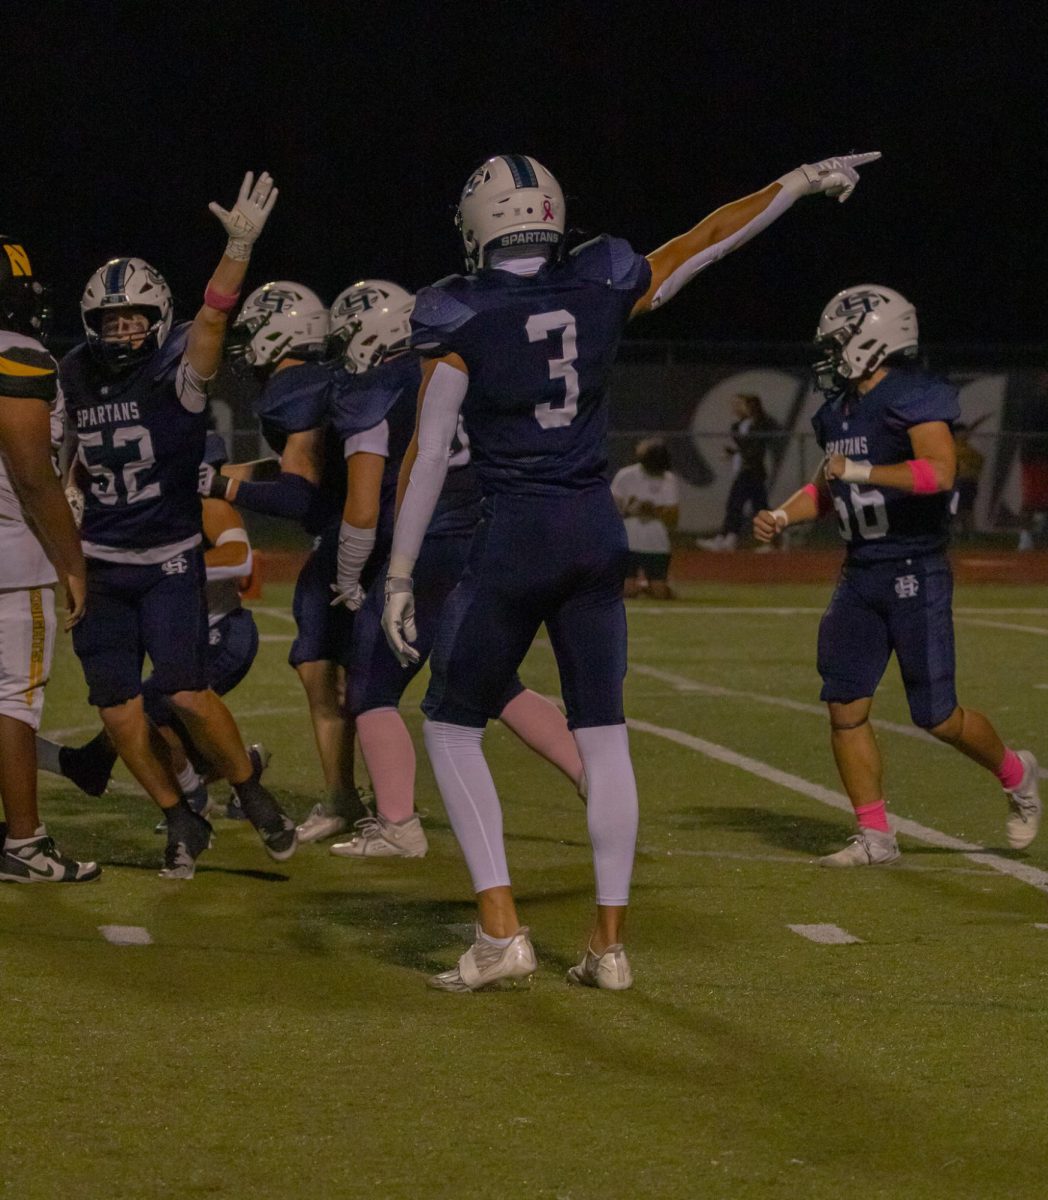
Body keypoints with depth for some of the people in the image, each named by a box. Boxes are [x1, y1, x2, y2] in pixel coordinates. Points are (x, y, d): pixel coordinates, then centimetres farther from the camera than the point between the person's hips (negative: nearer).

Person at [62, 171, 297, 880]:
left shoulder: (177, 373, -11)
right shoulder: (76, 378, 4)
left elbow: (213, 318, -30)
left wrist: (240, 247, -45)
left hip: (170, 561, -5)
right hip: (100, 562, 5)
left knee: (186, 695, -12)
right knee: (120, 709, 1)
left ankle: (254, 795, 11)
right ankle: (183, 824, 18)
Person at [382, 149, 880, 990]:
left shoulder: (460, 321, -9)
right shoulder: (601, 291, 2)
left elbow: (429, 458, -9)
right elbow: (709, 240, 16)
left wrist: (400, 577, -3)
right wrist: (803, 183, 29)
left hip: (513, 541, -4)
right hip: (597, 533, 4)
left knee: (453, 727, 8)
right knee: (603, 733, 10)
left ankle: (501, 930, -1)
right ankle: (611, 942, 11)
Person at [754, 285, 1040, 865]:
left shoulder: (914, 398, -14)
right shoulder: (838, 410, 12)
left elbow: (940, 471, -29)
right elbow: (826, 487, 26)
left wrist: (858, 470, -27)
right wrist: (779, 517, 9)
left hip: (916, 572, -8)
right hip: (860, 576, 8)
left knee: (937, 717, -3)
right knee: (845, 708, -1)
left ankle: (1015, 774, 25)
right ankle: (875, 837, 6)